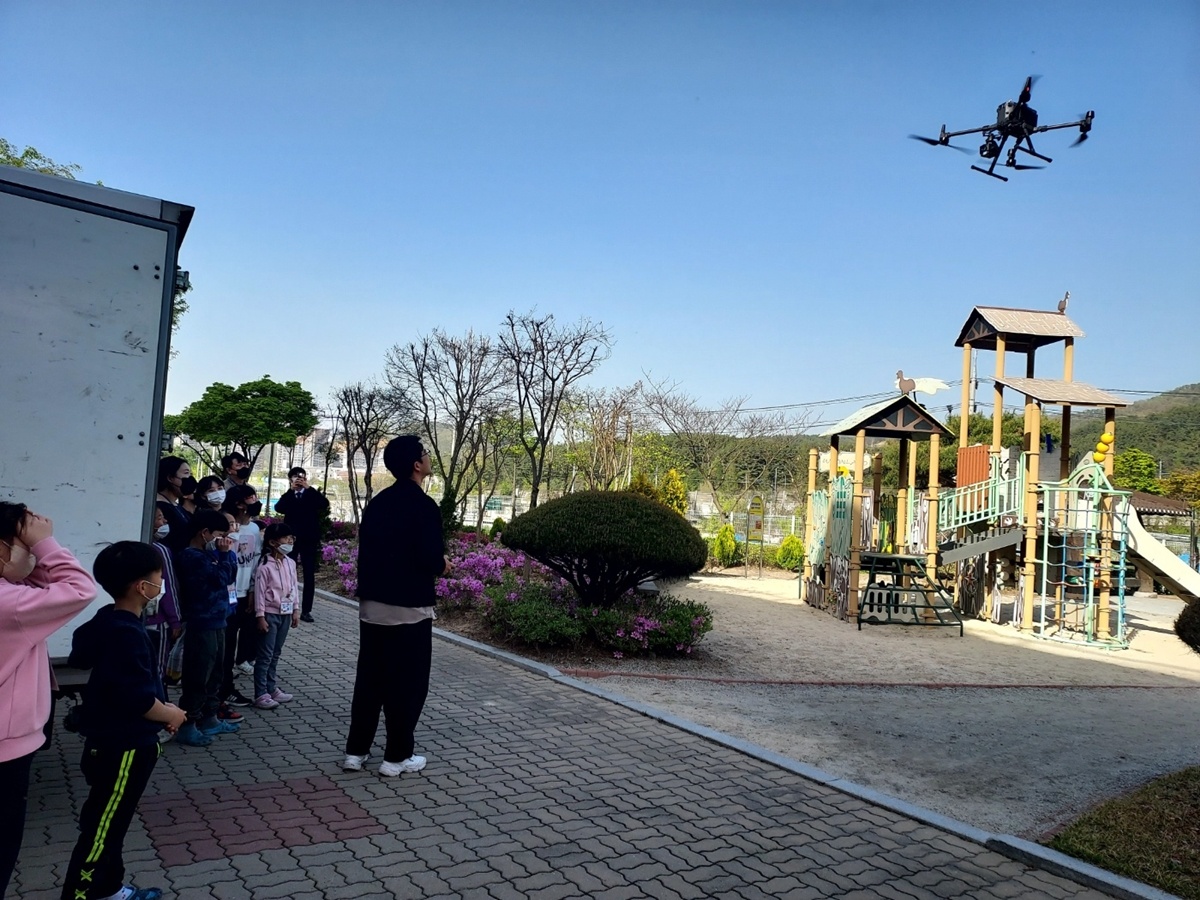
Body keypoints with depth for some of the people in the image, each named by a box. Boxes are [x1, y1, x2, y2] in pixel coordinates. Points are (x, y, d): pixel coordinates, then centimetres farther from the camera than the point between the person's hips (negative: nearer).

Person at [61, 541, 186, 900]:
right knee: (102, 828, 1)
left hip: (111, 740, 10)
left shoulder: (107, 621, 5)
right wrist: (172, 715, -10)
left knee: (110, 823, 21)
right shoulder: (127, 634, -26)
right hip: (123, 746, -10)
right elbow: (138, 699, -29)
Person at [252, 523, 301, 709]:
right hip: (270, 614, -6)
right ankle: (260, 694, 5)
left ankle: (271, 688, 25)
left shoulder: (291, 563, 5)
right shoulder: (265, 566, -15)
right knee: (265, 655, -1)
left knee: (276, 653, 15)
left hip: (285, 613, 6)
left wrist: (296, 610, 10)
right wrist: (260, 617, -14)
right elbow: (259, 592, -14)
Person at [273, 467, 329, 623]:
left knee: (309, 576, 0)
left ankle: (306, 610, 5)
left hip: (309, 540, 0)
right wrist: (291, 490, -15)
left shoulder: (312, 495, 7)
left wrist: (308, 488, -15)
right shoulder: (288, 496, 8)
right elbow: (278, 508, -11)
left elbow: (325, 504, -13)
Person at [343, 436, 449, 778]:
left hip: (372, 605, 7)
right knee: (407, 683, 5)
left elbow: (366, 550, 12)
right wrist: (442, 564, 1)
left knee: (369, 678, 15)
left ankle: (356, 751, 21)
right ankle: (397, 756, 13)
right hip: (409, 608, -7)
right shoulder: (424, 506, -16)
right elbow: (430, 559, -20)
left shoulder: (377, 502, 8)